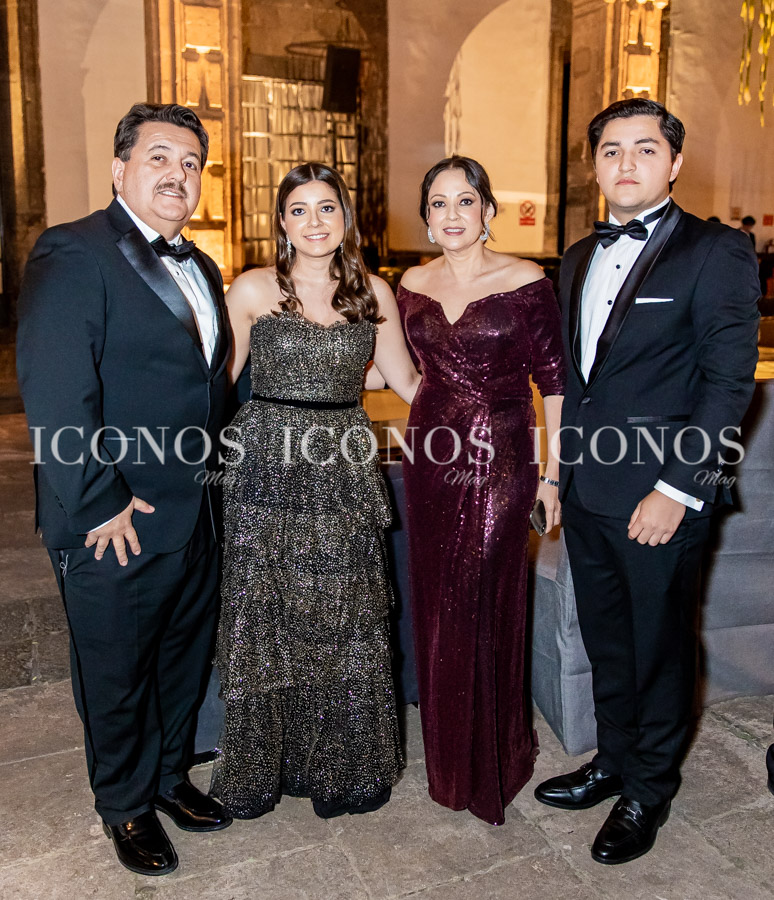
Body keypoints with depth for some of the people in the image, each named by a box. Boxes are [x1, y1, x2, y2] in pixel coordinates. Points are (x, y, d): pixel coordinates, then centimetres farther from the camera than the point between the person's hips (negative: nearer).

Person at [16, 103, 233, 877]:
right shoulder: (73, 254, -14)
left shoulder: (199, 267, 13)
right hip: (116, 524, -7)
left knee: (184, 660, 22)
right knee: (117, 677, 13)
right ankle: (125, 805, 36)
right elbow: (54, 396, -22)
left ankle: (170, 774, 45)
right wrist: (98, 505, -20)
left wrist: (213, 478, 11)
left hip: (195, 516, 8)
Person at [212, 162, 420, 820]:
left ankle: (345, 767, 30)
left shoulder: (372, 292, 7)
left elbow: (406, 379, 15)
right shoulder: (253, 290, 0)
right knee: (267, 617, 6)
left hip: (344, 471, 2)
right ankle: (261, 766, 28)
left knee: (346, 622, 9)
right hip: (268, 468, -2)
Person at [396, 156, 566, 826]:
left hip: (500, 460, -4)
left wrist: (553, 472, -7)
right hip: (432, 455, 5)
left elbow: (555, 381, -5)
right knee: (437, 603, 12)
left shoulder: (527, 282, -7)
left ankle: (492, 764, 26)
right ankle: (447, 755, 33)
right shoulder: (412, 285, 7)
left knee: (489, 606, 2)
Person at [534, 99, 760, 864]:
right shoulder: (579, 258, 13)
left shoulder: (716, 253, -7)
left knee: (658, 648, 10)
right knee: (605, 642, 19)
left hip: (657, 496, -6)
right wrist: (561, 472, 13)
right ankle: (612, 761, 39)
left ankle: (649, 789, 31)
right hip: (586, 490, 6)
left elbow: (729, 380, -12)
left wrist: (677, 489, -17)